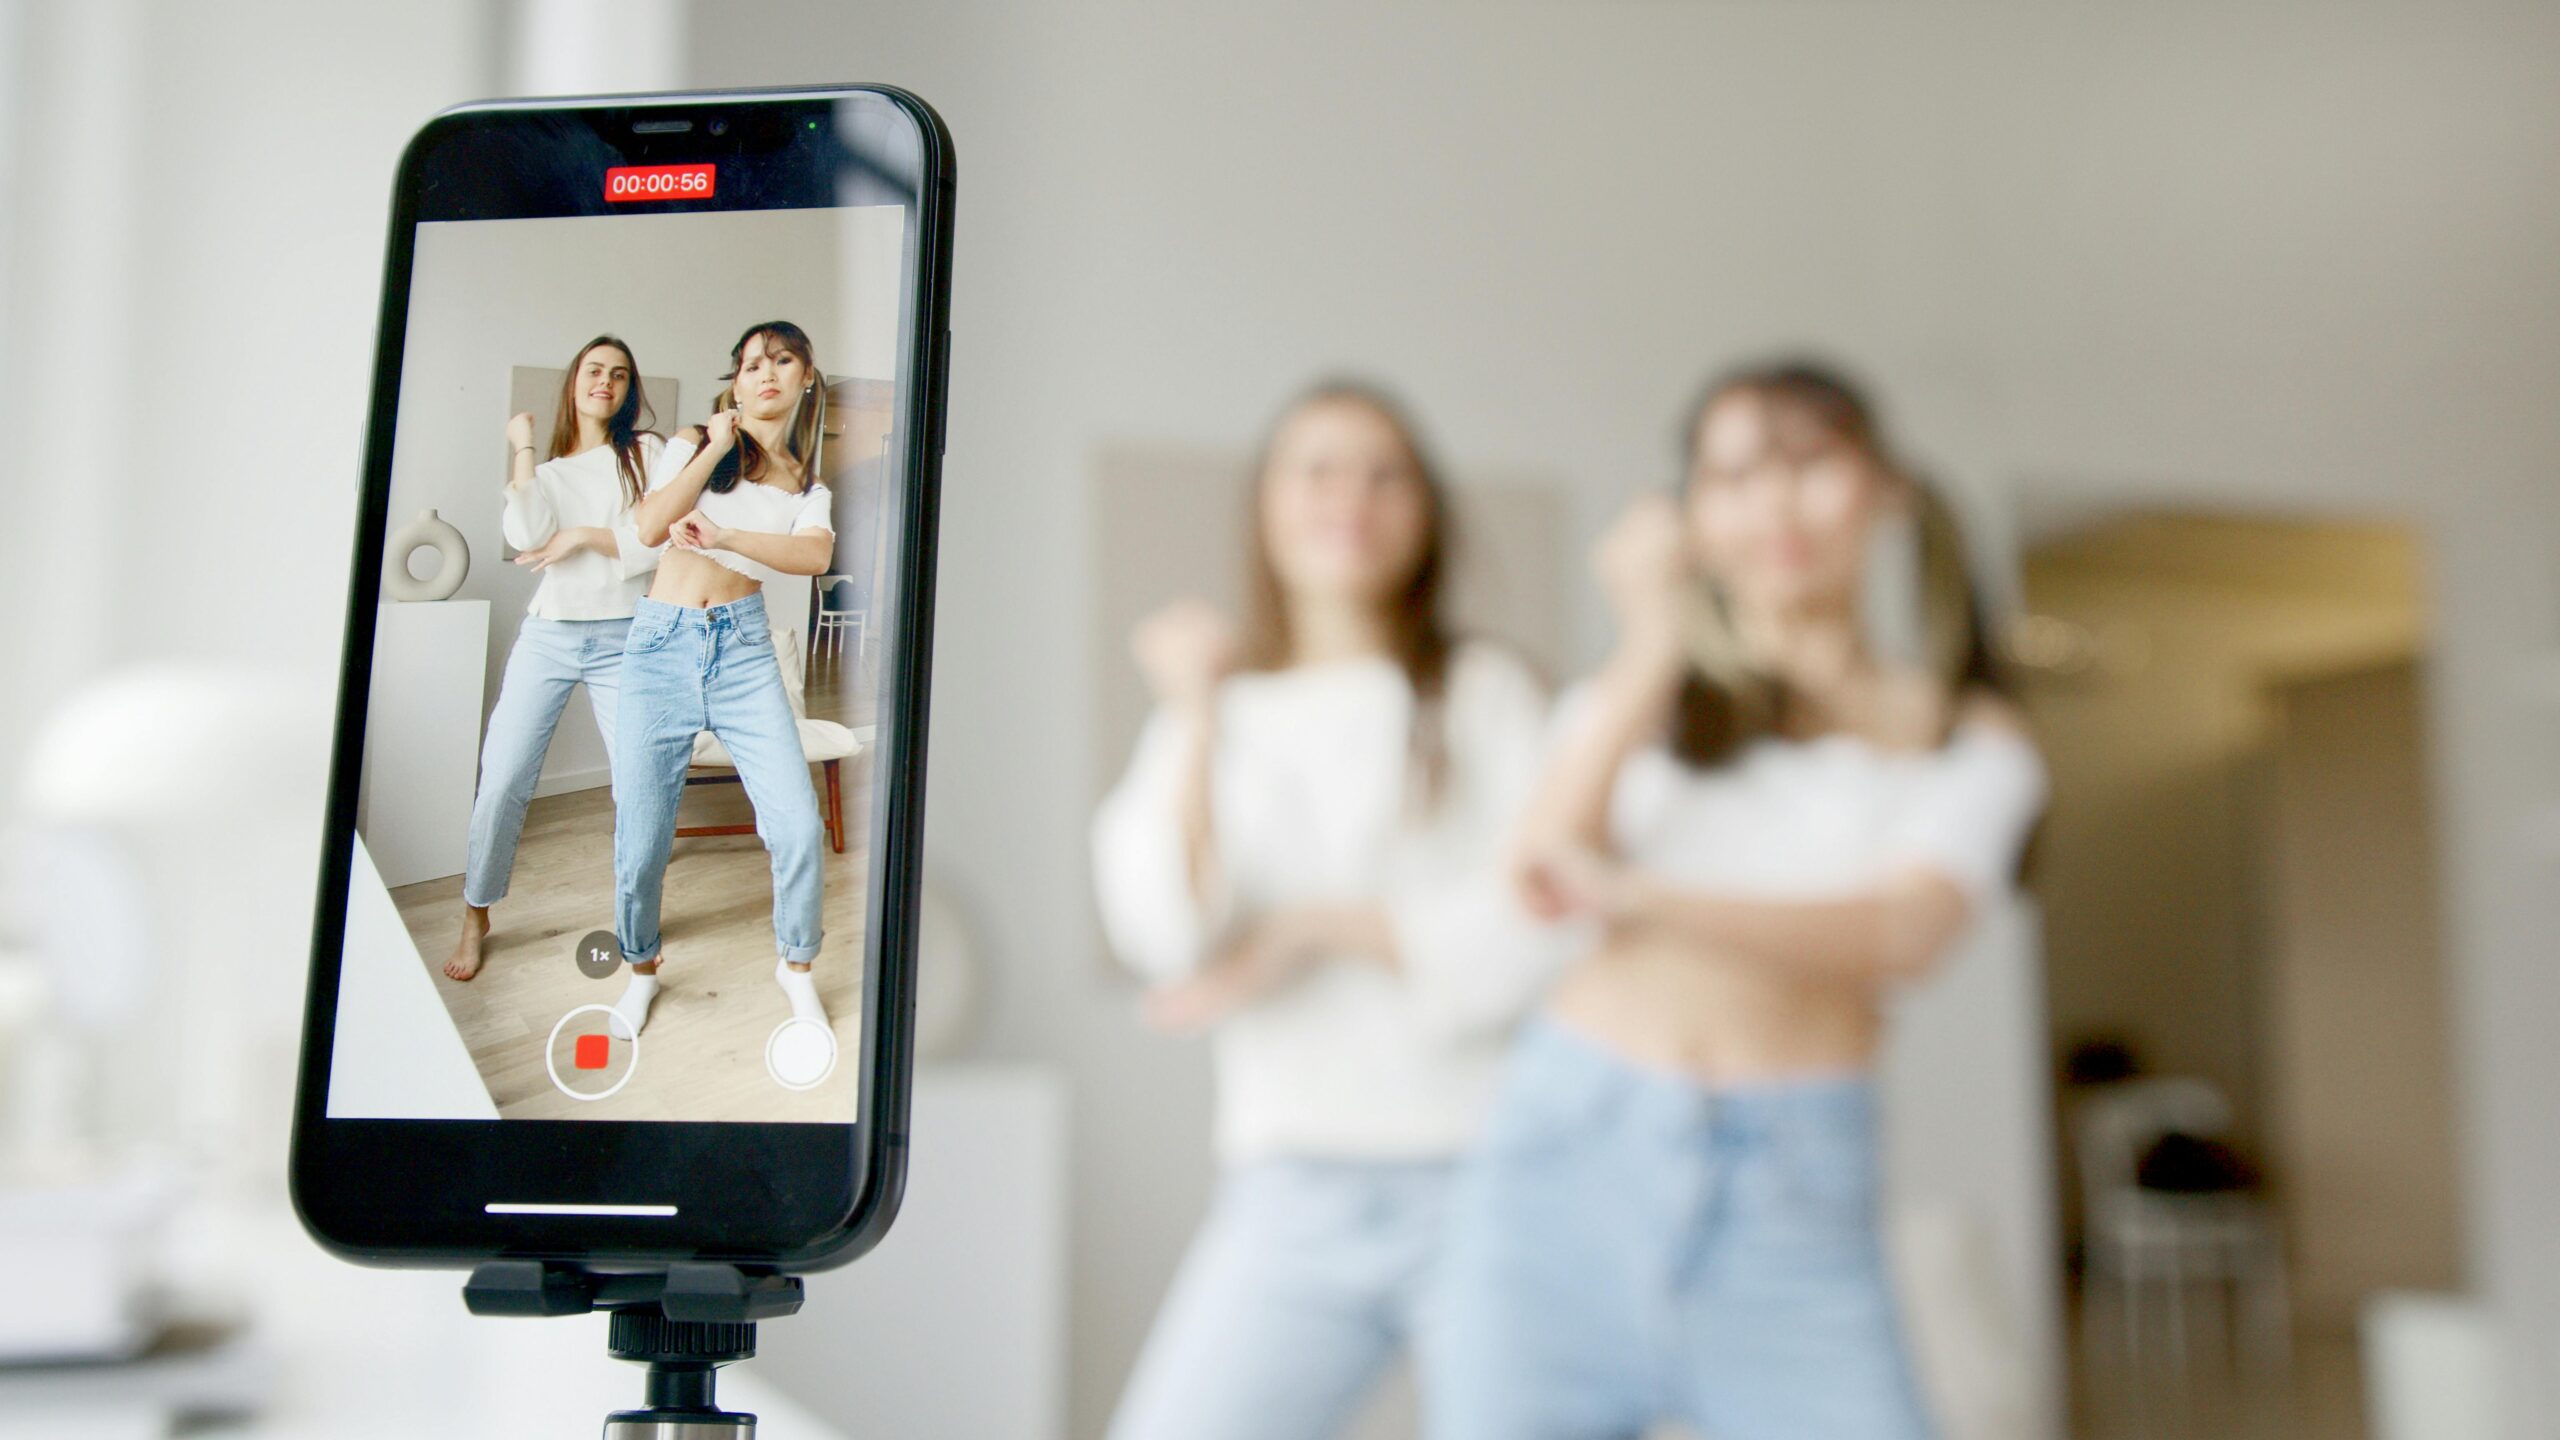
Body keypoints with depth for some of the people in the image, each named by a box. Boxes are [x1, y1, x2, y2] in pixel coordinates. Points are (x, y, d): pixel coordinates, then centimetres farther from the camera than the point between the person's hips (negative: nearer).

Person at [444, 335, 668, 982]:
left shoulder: (646, 453, 8)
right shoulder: (545, 471, 15)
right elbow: (527, 534, -8)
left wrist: (585, 535, -8)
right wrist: (523, 448, 0)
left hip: (622, 638, -2)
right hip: (548, 635, 2)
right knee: (502, 780, -5)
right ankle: (475, 917, 10)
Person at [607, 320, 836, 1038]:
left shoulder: (808, 487, 14)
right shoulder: (695, 442, 9)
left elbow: (815, 555, -9)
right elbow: (651, 528, -8)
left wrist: (725, 536, -20)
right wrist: (717, 449, -5)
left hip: (744, 645, 1)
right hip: (664, 640, -1)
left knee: (797, 822, -10)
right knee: (642, 835, -2)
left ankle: (796, 966, 14)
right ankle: (642, 966, 26)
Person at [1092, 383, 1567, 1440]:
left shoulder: (1486, 694, 3)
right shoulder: (1212, 725, 10)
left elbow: (1533, 930, -8)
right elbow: (1168, 935, -6)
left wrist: (1307, 928, -6)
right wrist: (1197, 717, -12)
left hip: (1482, 1175, -2)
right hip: (1291, 1199, 2)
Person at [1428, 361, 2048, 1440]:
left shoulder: (1966, 736, 10)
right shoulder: (1641, 695, 15)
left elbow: (1905, 932, -11)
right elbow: (1546, 876, -4)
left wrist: (1641, 897, -25)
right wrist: (1651, 646, -7)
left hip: (1788, 1189, -1)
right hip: (1570, 1149, 1)